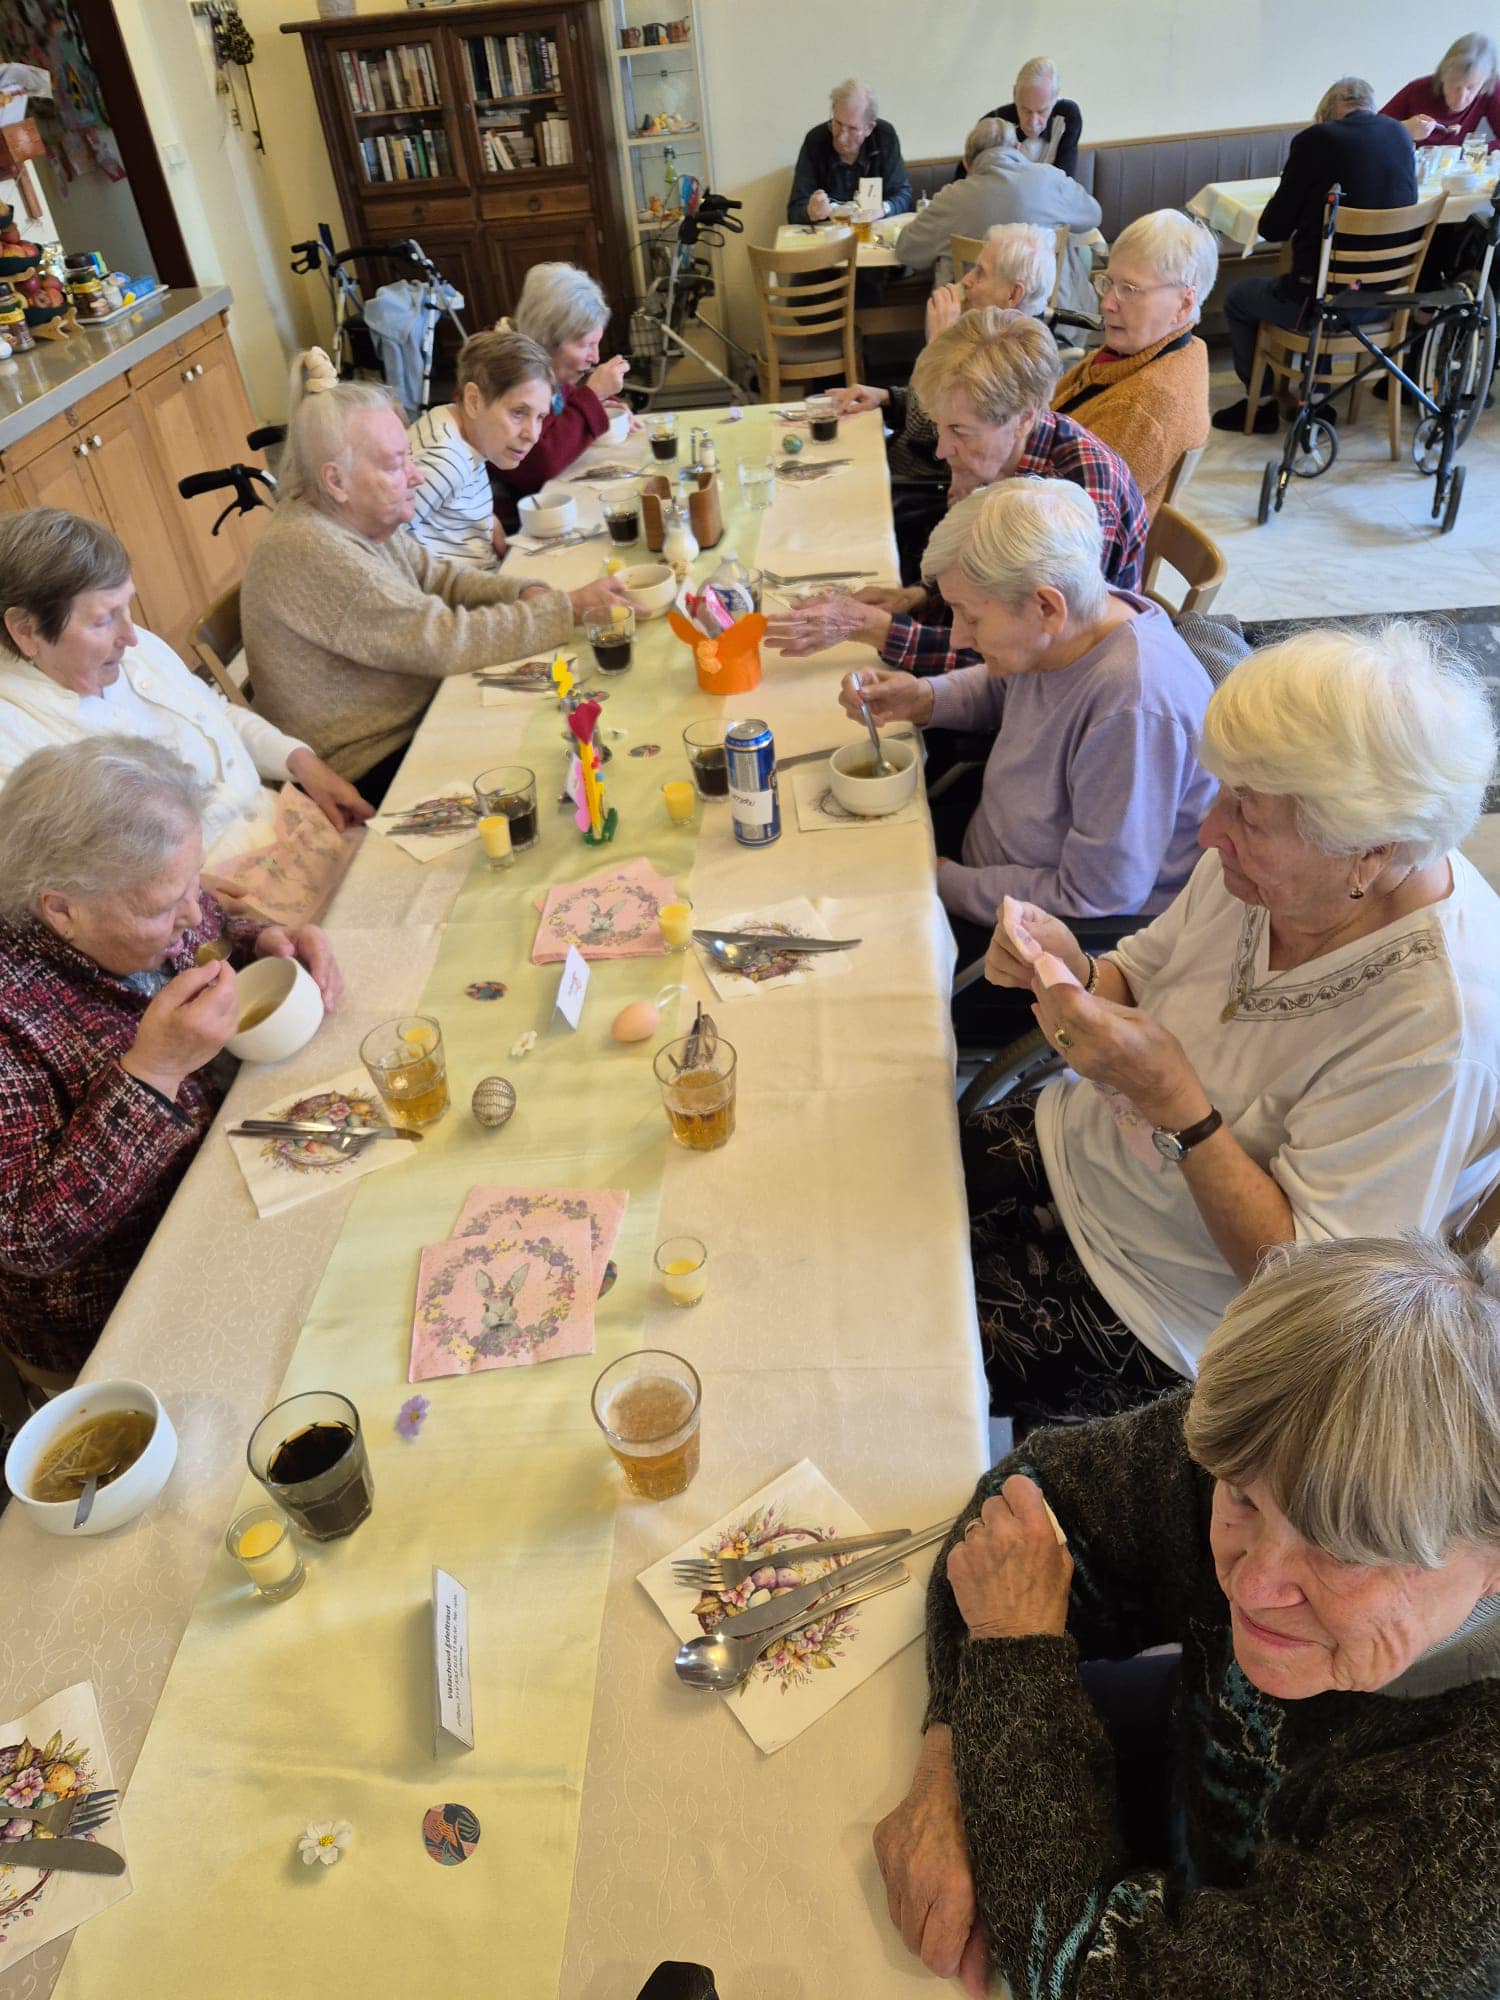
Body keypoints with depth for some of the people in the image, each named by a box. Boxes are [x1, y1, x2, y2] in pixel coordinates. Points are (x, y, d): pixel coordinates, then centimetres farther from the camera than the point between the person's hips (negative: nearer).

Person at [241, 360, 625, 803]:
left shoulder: (359, 517, 0)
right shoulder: (309, 553, -27)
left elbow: (438, 578, 9)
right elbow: (446, 641, -28)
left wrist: (530, 595, -10)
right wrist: (569, 608, -23)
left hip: (415, 715, 9)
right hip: (371, 771, -9)